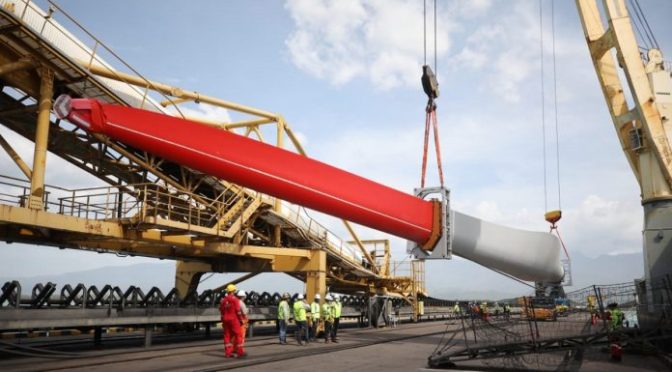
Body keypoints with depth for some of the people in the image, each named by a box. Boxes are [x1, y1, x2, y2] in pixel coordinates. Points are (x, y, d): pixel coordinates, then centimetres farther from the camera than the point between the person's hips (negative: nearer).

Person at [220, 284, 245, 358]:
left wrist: (223, 321, 17)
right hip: (234, 319, -6)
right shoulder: (235, 299, -9)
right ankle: (240, 352, 0)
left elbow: (221, 311, 10)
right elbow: (238, 310, -12)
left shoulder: (223, 300, 9)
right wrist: (241, 320, -5)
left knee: (227, 335, 7)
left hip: (225, 320, 6)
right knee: (238, 335, -1)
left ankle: (228, 353, 6)